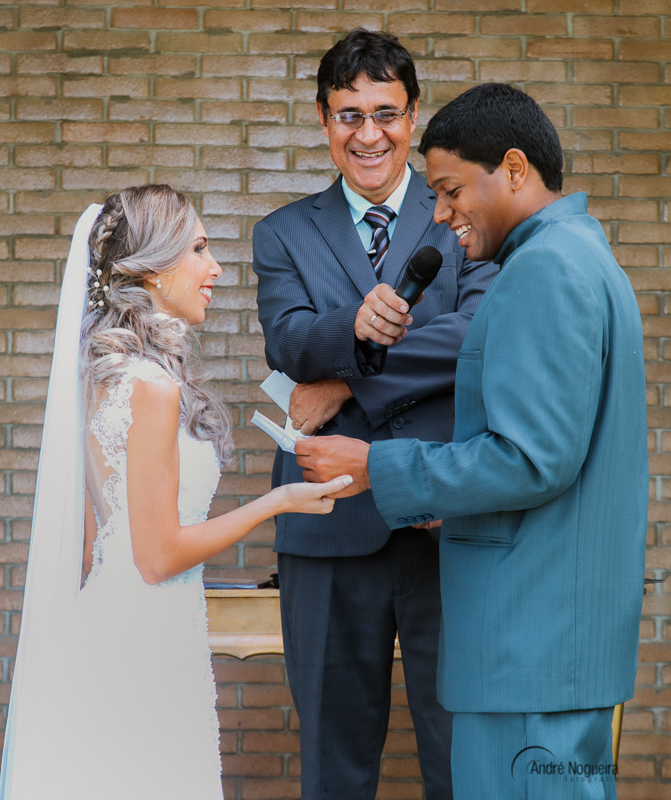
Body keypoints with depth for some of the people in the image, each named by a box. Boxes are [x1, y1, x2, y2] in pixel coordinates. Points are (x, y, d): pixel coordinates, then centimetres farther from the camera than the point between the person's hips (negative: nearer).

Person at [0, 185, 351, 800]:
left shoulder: (105, 371, 8)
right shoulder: (153, 385, -18)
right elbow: (159, 555, -17)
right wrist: (279, 502, -8)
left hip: (104, 624, 9)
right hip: (141, 642, -9)